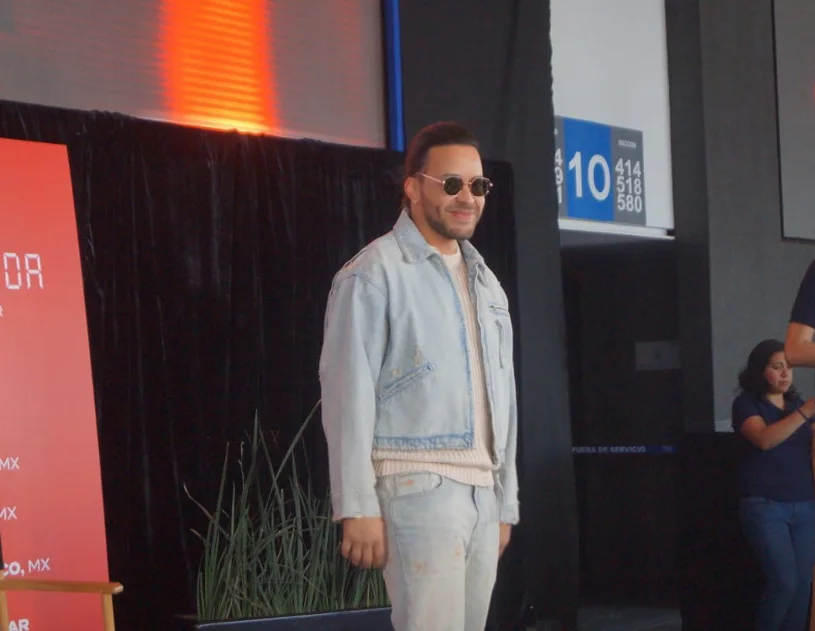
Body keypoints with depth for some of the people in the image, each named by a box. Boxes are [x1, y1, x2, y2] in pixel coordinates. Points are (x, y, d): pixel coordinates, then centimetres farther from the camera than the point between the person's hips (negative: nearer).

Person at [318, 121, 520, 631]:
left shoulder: (486, 282, 19)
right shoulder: (374, 274, -5)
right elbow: (349, 393, -11)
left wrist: (506, 502, 17)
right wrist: (358, 506, -16)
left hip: (482, 493, 7)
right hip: (418, 488, -7)